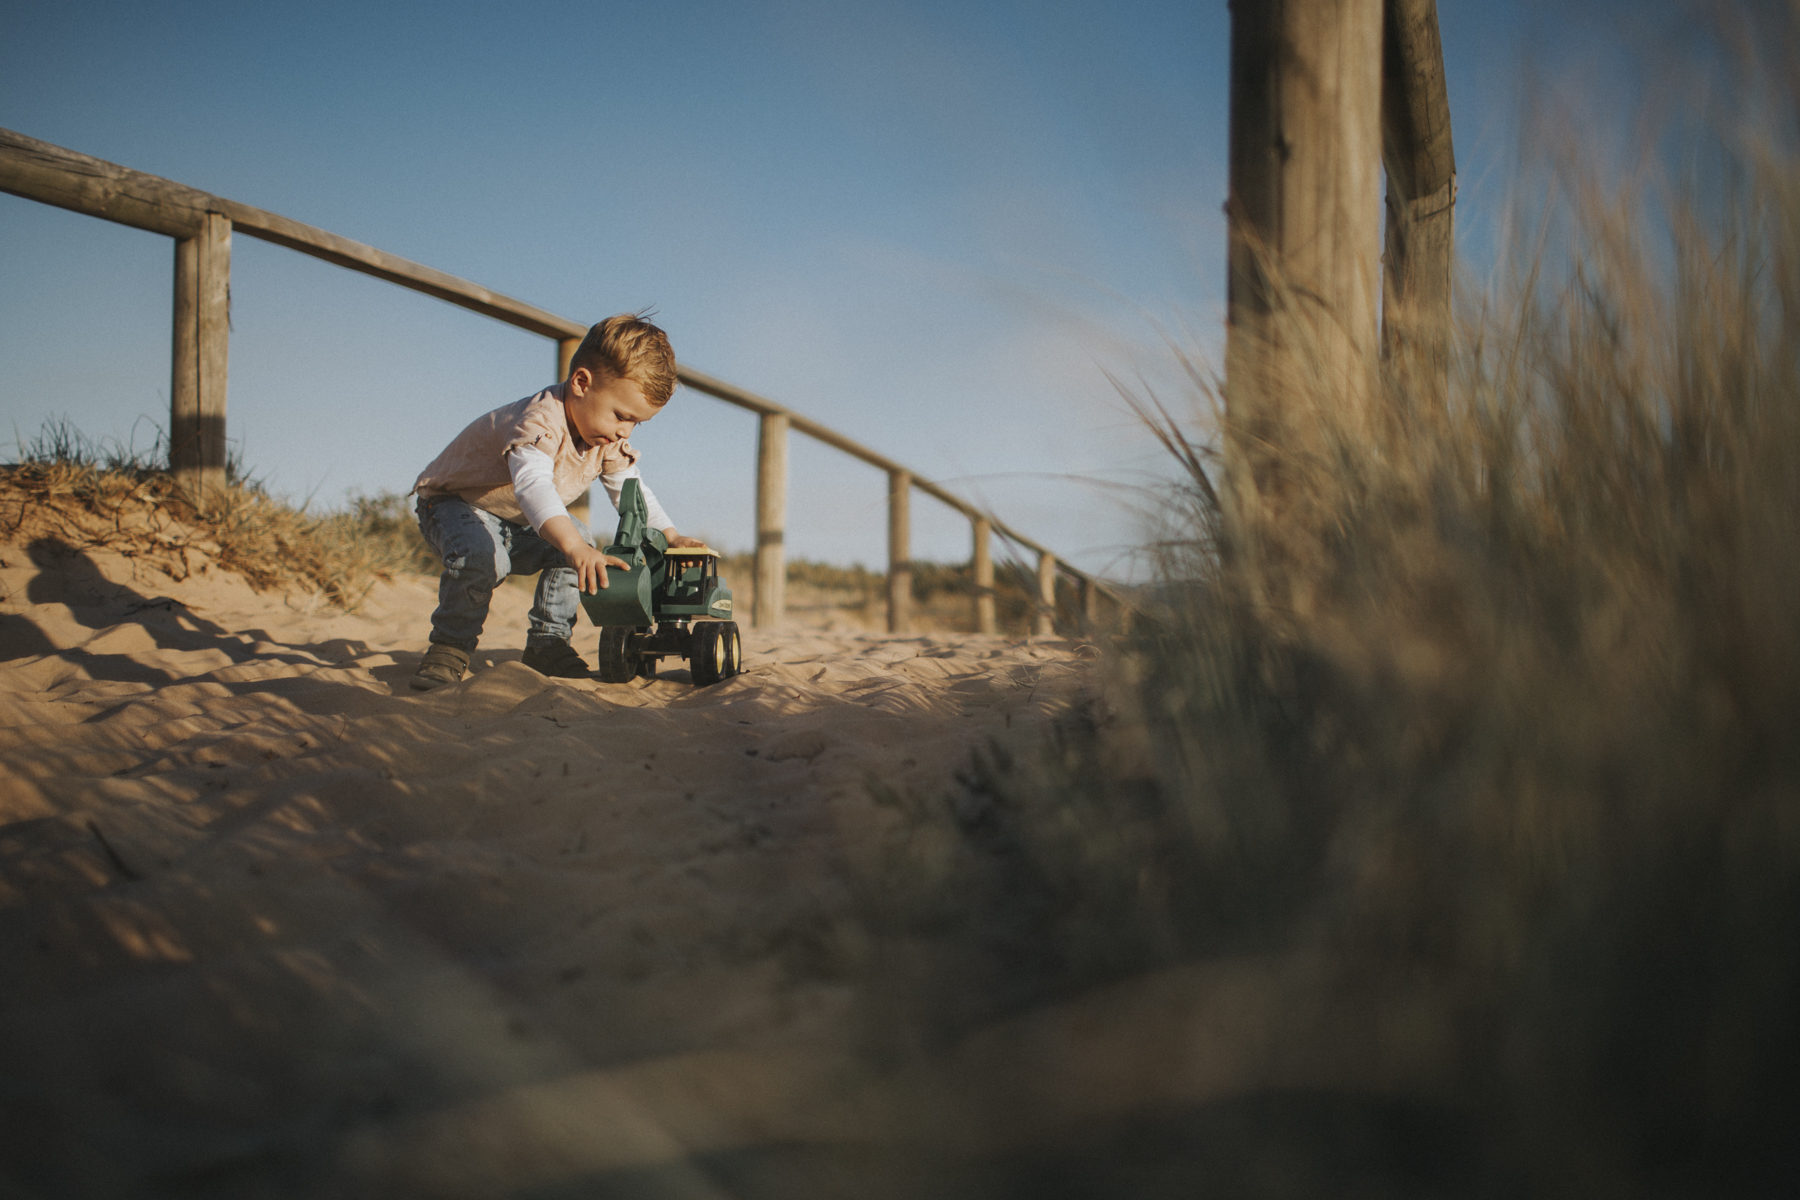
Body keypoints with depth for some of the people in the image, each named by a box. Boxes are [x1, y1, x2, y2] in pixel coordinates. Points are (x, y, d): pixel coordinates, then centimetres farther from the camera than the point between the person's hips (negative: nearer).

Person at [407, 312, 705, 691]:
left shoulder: (611, 442, -9)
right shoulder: (540, 421, -38)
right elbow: (532, 485, -55)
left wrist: (669, 535, -13)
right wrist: (575, 548, -69)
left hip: (518, 523, 8)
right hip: (454, 502, -8)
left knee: (580, 544, -11)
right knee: (478, 555, -36)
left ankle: (547, 642, 0)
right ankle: (450, 646, -16)